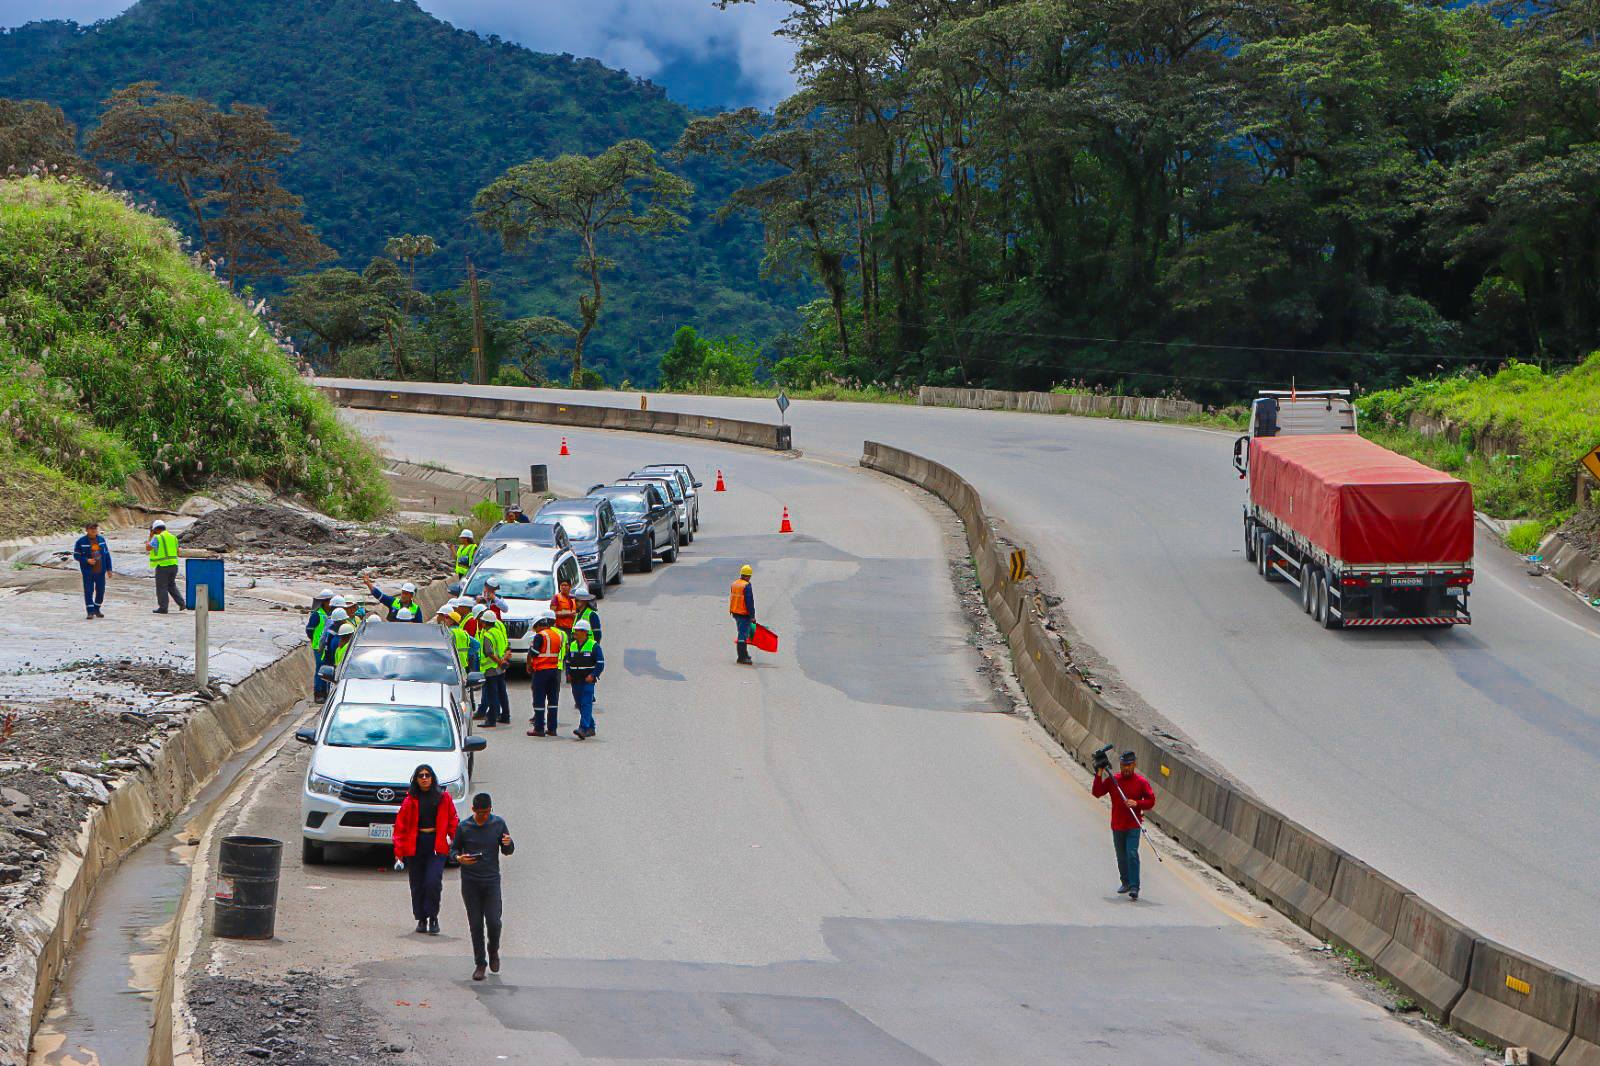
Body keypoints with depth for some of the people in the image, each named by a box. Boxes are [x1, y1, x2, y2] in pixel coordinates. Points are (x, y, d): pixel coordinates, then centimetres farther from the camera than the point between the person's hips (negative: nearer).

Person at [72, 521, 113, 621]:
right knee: (88, 591, -5)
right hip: (88, 572, -4)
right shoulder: (81, 541, -7)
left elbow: (107, 554, 10)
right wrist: (87, 560, -20)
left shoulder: (101, 539, 4)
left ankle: (97, 609, 27)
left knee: (101, 590, 9)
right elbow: (76, 555, -4)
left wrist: (109, 568, 8)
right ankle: (90, 611, 0)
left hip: (100, 571, 4)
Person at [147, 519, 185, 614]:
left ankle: (163, 608, 2)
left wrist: (150, 537, 2)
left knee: (161, 587, 1)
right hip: (174, 565, 7)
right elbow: (177, 551, 15)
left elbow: (148, 548, -8)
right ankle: (181, 603, 8)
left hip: (162, 565, -7)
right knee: (172, 585, 18)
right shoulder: (173, 537, 12)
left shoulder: (157, 538, -10)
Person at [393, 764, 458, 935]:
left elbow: (453, 822, 9)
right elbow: (400, 826, 4)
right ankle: (421, 920, 18)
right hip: (414, 846, 1)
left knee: (433, 882, -15)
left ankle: (433, 918, -1)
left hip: (437, 846, -1)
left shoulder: (444, 798, 6)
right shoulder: (410, 800, 4)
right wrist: (399, 852, -2)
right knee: (417, 886, 6)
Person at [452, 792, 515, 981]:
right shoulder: (463, 827, -4)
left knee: (494, 922, -7)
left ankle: (493, 951, 23)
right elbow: (454, 848, 6)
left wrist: (508, 843, -15)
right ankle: (480, 964, 13)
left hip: (491, 880, 0)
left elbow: (507, 851, 8)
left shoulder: (499, 823, 0)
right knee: (475, 924, 2)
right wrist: (459, 858, -16)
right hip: (470, 882, 0)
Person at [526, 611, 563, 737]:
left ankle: (539, 728, -2)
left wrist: (529, 666, 4)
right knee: (553, 700, 12)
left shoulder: (540, 636, -11)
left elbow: (532, 653, -12)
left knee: (539, 700, -1)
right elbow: (565, 654, 13)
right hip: (556, 670, 6)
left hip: (541, 670, -6)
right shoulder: (561, 635, 9)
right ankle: (552, 728, 13)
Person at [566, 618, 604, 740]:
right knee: (580, 705, 10)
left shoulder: (593, 646, -3)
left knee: (586, 704, -15)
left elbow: (600, 663, -3)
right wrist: (568, 674, 7)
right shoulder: (572, 646, 13)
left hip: (588, 681, -6)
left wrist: (593, 675, -14)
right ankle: (591, 728, 21)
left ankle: (583, 729, -25)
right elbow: (568, 661, 24)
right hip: (575, 681, 6)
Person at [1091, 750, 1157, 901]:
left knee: (1132, 854, -15)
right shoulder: (1113, 780, 3)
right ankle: (1126, 883, 31)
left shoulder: (1141, 781, -3)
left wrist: (1137, 803, -18)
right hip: (1117, 825, 4)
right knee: (1121, 856, 14)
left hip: (1133, 826, -3)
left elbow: (1151, 801, 0)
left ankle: (1134, 887, -16)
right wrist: (1099, 775, -13)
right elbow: (1097, 792, -2)